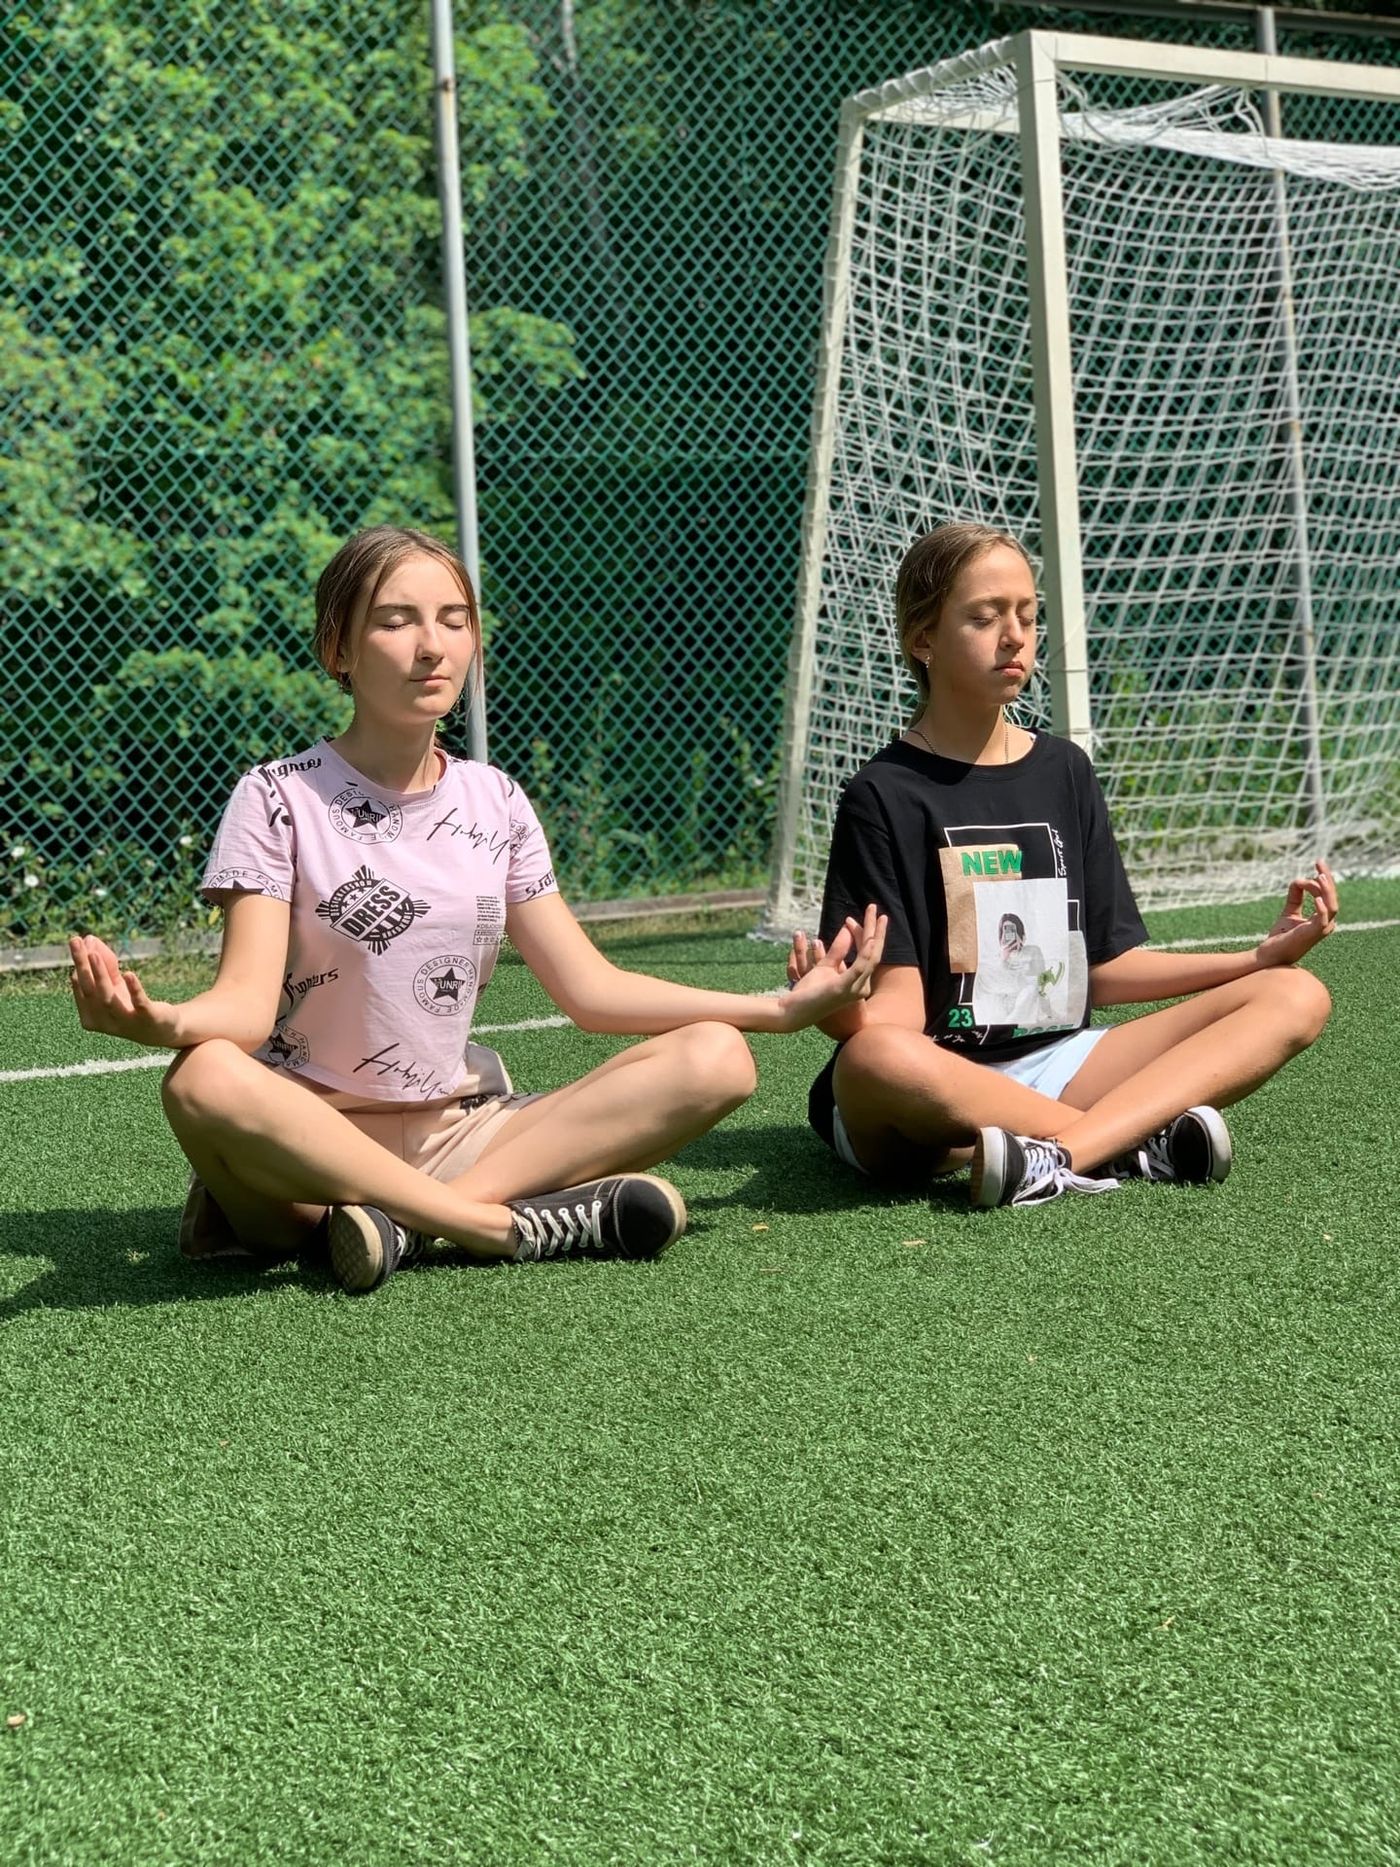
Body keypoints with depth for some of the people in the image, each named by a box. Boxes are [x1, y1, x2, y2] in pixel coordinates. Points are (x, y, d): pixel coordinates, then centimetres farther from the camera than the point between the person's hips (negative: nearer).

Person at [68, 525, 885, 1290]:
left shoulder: (496, 803, 10)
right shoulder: (281, 800, -3)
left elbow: (591, 987, 8)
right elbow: (248, 1001, -15)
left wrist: (785, 1006, 2)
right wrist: (159, 1021, -40)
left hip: (459, 1133, 5)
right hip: (310, 1138, -5)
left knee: (716, 1059, -14)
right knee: (205, 1082, -38)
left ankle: (400, 1219, -26)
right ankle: (513, 1225, -30)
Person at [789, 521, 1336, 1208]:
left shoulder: (1063, 771, 15)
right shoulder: (884, 795, -3)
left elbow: (1105, 969, 13)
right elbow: (898, 1012, -11)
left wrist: (1261, 956, 4)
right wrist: (837, 1008, -34)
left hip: (1055, 1063, 6)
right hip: (940, 1092, -6)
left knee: (1296, 997, -9)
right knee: (872, 1060, -42)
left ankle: (1057, 1157, -30)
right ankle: (1141, 1144, -25)